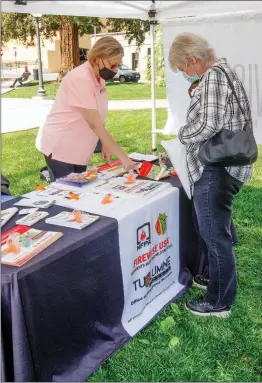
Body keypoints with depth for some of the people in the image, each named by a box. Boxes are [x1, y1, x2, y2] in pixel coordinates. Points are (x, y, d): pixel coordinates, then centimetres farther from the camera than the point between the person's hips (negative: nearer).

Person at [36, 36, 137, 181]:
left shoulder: (99, 79, 5)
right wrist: (123, 156, -28)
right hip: (59, 148, -9)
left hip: (78, 150, 9)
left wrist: (104, 145, -1)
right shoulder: (81, 79, -23)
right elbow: (95, 124, -28)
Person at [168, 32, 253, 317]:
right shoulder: (223, 72, 17)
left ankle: (219, 302, 16)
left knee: (215, 236, 1)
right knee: (210, 230, 23)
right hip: (219, 166, 11)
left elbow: (208, 124, -26)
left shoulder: (213, 76, -16)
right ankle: (214, 278, 41)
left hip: (216, 170, -11)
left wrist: (182, 135, -9)